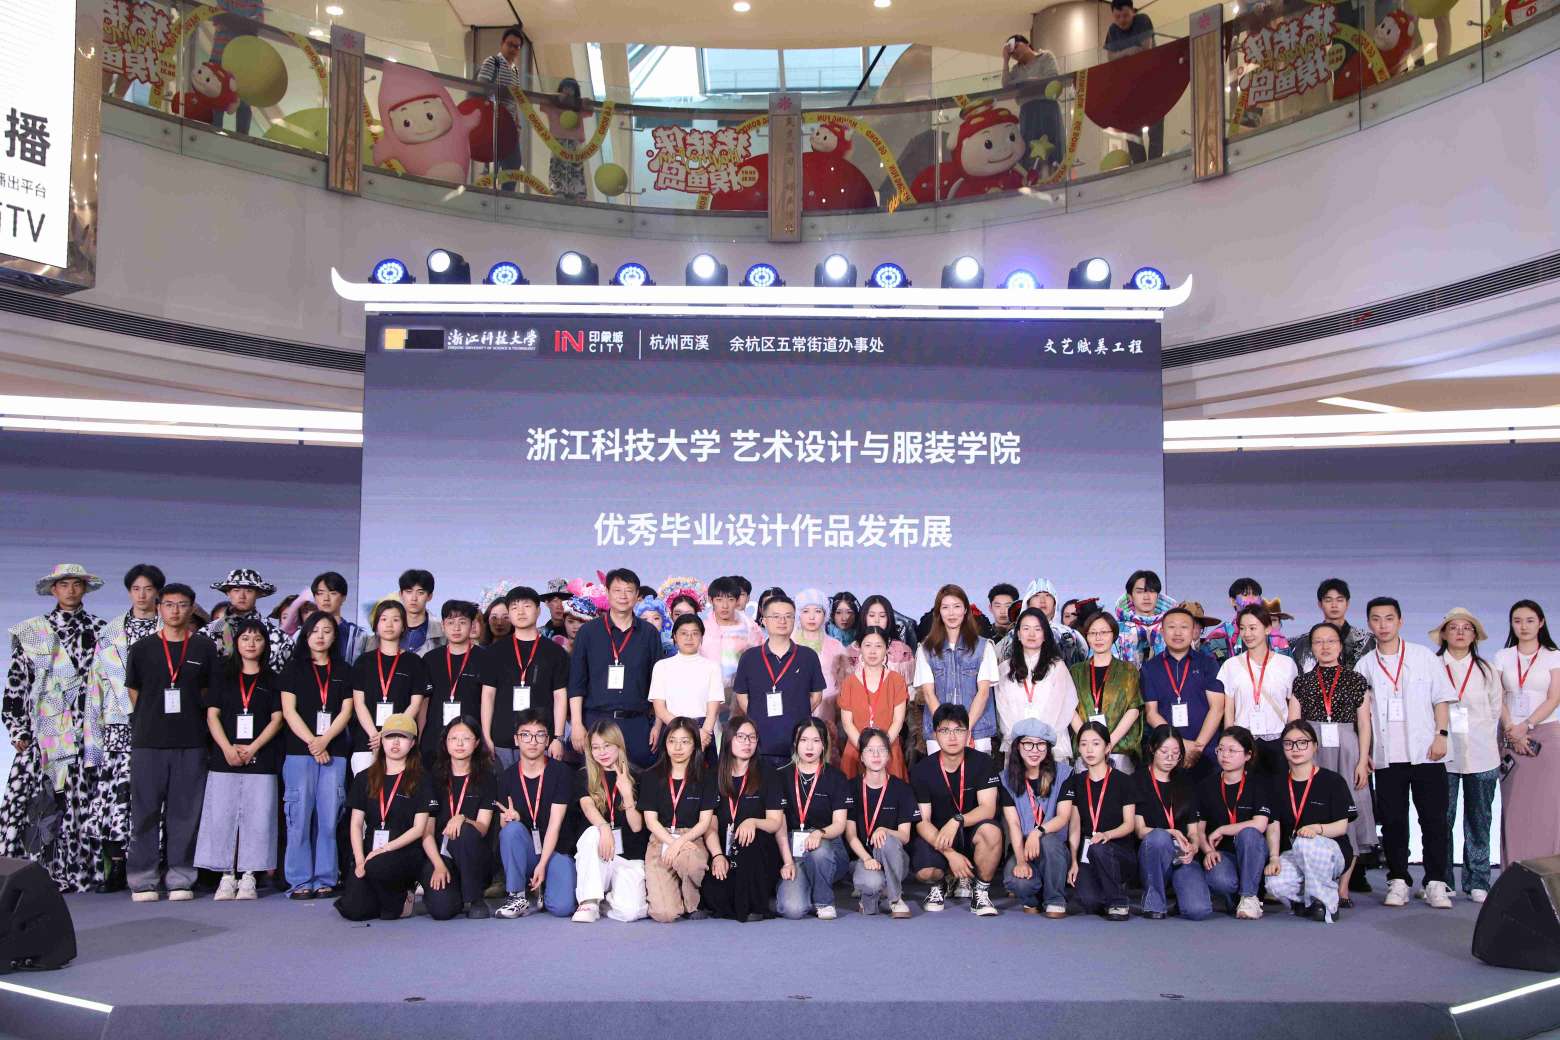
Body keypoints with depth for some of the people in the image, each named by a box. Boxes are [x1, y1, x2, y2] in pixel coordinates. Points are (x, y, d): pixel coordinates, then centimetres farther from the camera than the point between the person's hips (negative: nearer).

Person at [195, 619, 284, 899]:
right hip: (224, 758, 1)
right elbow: (212, 715, 5)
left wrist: (252, 748, -10)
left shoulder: (272, 681, 10)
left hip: (260, 759, -1)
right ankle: (227, 876, 5)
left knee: (257, 817, -4)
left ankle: (248, 876, 2)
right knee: (221, 816, -2)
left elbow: (276, 719, 3)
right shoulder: (223, 677, 12)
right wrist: (228, 749, -9)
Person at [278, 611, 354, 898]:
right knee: (300, 816, -5)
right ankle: (300, 881, 0)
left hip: (334, 751, 2)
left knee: (329, 817, -1)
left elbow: (346, 712, 6)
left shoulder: (343, 671, 14)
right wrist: (312, 742, -9)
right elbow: (288, 710, 0)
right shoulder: (294, 668, 9)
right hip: (299, 751, -1)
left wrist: (325, 740, -9)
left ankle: (326, 880, 3)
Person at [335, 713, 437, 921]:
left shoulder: (421, 780, 4)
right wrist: (360, 860, -7)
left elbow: (419, 828, -3)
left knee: (378, 866, -37)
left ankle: (398, 899, -5)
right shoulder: (364, 779, 14)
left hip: (406, 853, -3)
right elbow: (356, 824, 8)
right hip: (370, 852, 3)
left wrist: (385, 849, -14)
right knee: (352, 909, -20)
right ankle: (388, 893, 12)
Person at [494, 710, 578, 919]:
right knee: (512, 829, -31)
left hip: (556, 850, -2)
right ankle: (518, 898, -16)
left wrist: (542, 865, -19)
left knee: (562, 907, -25)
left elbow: (555, 824, -11)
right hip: (524, 852, 2)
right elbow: (503, 824, -1)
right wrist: (512, 818, -25)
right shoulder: (507, 776, 1)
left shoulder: (561, 772, -6)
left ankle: (543, 887, 11)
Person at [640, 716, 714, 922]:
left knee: (687, 859, -41)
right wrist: (671, 842, -15)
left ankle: (693, 903, -9)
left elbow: (705, 822, 0)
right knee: (664, 914, -22)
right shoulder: (653, 776, 8)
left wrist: (680, 843, -16)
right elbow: (651, 820, 2)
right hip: (660, 841, 0)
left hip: (691, 840, 0)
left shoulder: (705, 779, 7)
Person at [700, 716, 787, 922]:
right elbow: (710, 826, 1)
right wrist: (718, 855, -17)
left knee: (751, 839, -36)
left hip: (760, 855, 0)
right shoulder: (714, 777, 8)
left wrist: (753, 822, -23)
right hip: (726, 852, 0)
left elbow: (776, 823, -1)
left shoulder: (766, 775, 5)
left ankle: (755, 906, -16)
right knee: (711, 894, -30)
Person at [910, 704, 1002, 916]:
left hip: (971, 832, 0)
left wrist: (957, 821, -33)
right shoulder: (922, 770, -8)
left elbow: (988, 809, -15)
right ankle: (942, 882, 12)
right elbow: (922, 821, -10)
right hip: (936, 835, 0)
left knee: (991, 831, -34)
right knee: (925, 872, -29)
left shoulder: (981, 761, -8)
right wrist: (950, 854, -24)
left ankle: (981, 891, -9)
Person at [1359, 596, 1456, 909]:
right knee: (1392, 821, 3)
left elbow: (1441, 699, 6)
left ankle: (1436, 883, 5)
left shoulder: (1424, 657, 6)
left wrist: (1441, 735, -6)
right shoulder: (1364, 666, 9)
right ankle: (1397, 882, 10)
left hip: (1426, 753, -1)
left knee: (1434, 820, -1)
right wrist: (1364, 752, 3)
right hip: (1386, 757, 1)